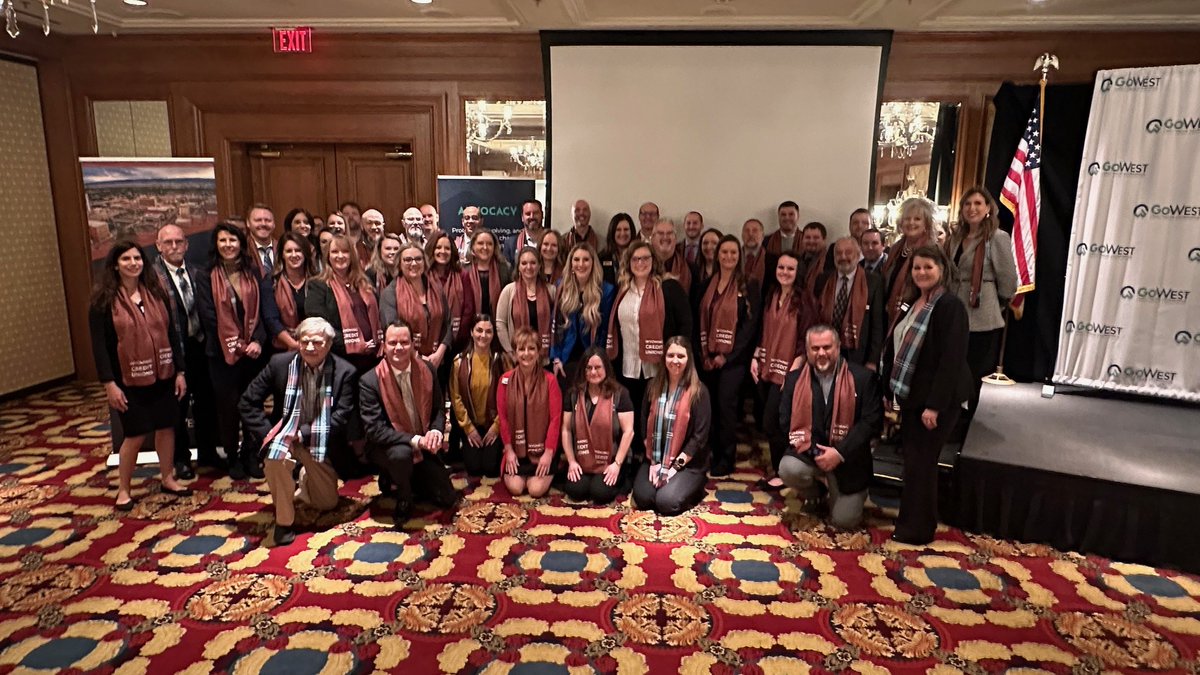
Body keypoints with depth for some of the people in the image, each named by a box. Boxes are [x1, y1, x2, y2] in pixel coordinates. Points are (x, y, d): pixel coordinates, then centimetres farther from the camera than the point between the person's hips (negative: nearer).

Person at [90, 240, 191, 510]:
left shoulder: (157, 293, 5)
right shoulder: (104, 300, -7)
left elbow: (171, 333, 7)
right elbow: (99, 345, -9)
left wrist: (179, 371, 3)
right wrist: (109, 383, -13)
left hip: (163, 375, 4)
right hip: (129, 379, -4)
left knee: (166, 427, 9)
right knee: (135, 434, 2)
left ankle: (168, 478, 26)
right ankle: (123, 489, 20)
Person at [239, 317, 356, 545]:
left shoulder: (344, 372, -14)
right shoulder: (280, 363, -11)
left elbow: (342, 417, -18)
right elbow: (248, 402, -6)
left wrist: (303, 433, -27)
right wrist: (267, 434, -19)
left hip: (320, 442, 1)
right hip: (285, 434, -1)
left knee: (327, 503, 8)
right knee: (275, 456, -37)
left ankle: (304, 480, 43)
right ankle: (284, 520, -15)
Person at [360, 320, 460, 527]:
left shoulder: (426, 369, -7)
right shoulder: (370, 381, -20)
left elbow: (439, 408, 3)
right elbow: (375, 430, -23)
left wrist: (436, 431, -19)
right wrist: (414, 440, -31)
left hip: (423, 447, 5)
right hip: (388, 448, -4)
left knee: (447, 499, 3)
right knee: (401, 453, -40)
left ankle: (398, 481, 28)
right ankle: (403, 502, -8)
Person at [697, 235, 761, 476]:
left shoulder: (748, 287, -2)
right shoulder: (708, 285, 11)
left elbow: (751, 324, -8)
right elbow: (700, 321, 11)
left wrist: (727, 355, -11)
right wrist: (703, 354, 0)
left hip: (733, 357, -4)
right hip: (708, 357, 4)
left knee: (726, 403, -9)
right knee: (710, 406, 4)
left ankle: (726, 459, 3)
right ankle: (714, 454, 18)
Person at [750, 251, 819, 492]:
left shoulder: (805, 300, -10)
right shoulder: (771, 296, 9)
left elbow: (806, 340, -13)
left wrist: (794, 370, -19)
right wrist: (756, 358, 7)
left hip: (786, 371, -6)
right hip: (766, 368, 6)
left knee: (771, 424, -4)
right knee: (770, 423, 11)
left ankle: (782, 473, 13)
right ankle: (777, 469, 25)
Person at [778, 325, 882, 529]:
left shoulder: (862, 377, -8)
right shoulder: (795, 379, -1)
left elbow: (872, 421, -12)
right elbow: (786, 422, -2)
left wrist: (840, 452, -20)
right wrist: (814, 454, -14)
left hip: (847, 459, -1)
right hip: (808, 452, 1)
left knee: (844, 521, -7)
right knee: (788, 469, -31)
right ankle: (812, 492, 8)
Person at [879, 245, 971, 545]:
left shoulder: (950, 306, -15)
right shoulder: (911, 303, 10)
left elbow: (951, 359, -20)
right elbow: (895, 346, 13)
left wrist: (934, 405, -23)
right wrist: (892, 390, 10)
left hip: (935, 398, -8)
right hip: (911, 395, 8)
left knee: (920, 461, 0)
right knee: (912, 458, 14)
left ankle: (917, 529, 14)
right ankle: (912, 521, 28)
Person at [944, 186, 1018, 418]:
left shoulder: (998, 238, -10)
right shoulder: (956, 237, 10)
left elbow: (1008, 281, -8)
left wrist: (995, 306, 4)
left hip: (981, 319, -6)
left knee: (972, 374, 5)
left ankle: (965, 418, 19)